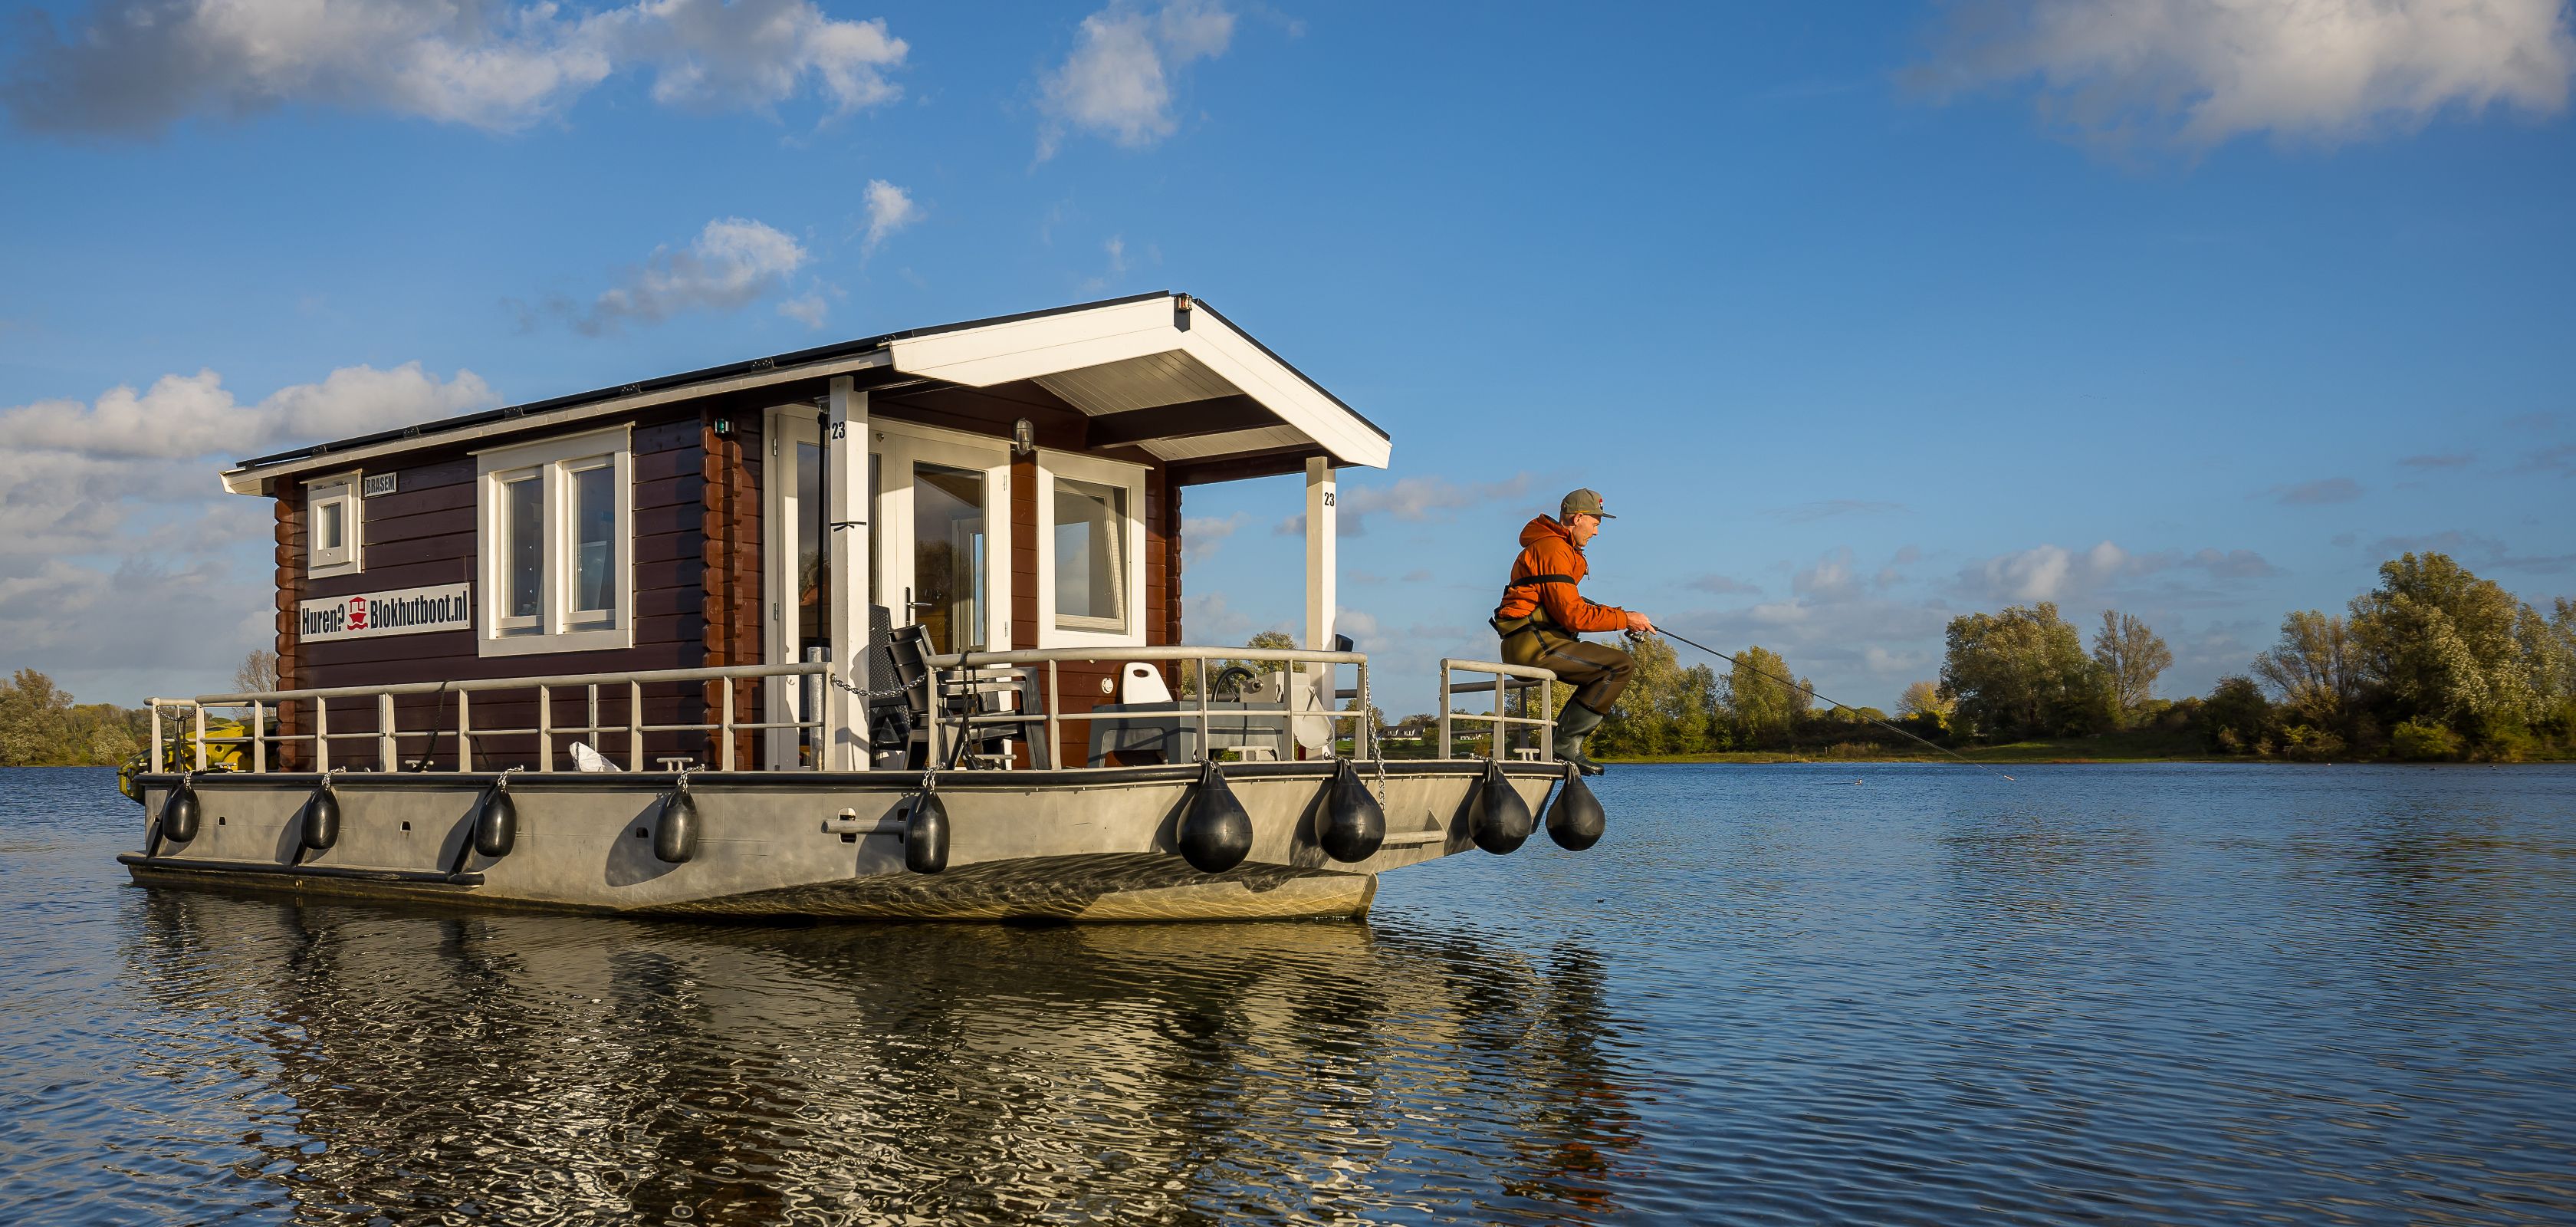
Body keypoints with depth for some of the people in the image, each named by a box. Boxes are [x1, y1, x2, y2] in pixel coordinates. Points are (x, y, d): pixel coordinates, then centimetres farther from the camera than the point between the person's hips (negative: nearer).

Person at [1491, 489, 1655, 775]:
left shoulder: (1563, 549, 22)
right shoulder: (1553, 550, -13)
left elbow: (1572, 605, 23)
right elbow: (1573, 616, -18)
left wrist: (1620, 615, 12)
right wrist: (1625, 619, -10)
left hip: (1526, 646, 11)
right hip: (1533, 643, -11)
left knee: (1608, 672, 18)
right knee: (1622, 666, -13)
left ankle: (1566, 745, 7)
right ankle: (1566, 743, -12)